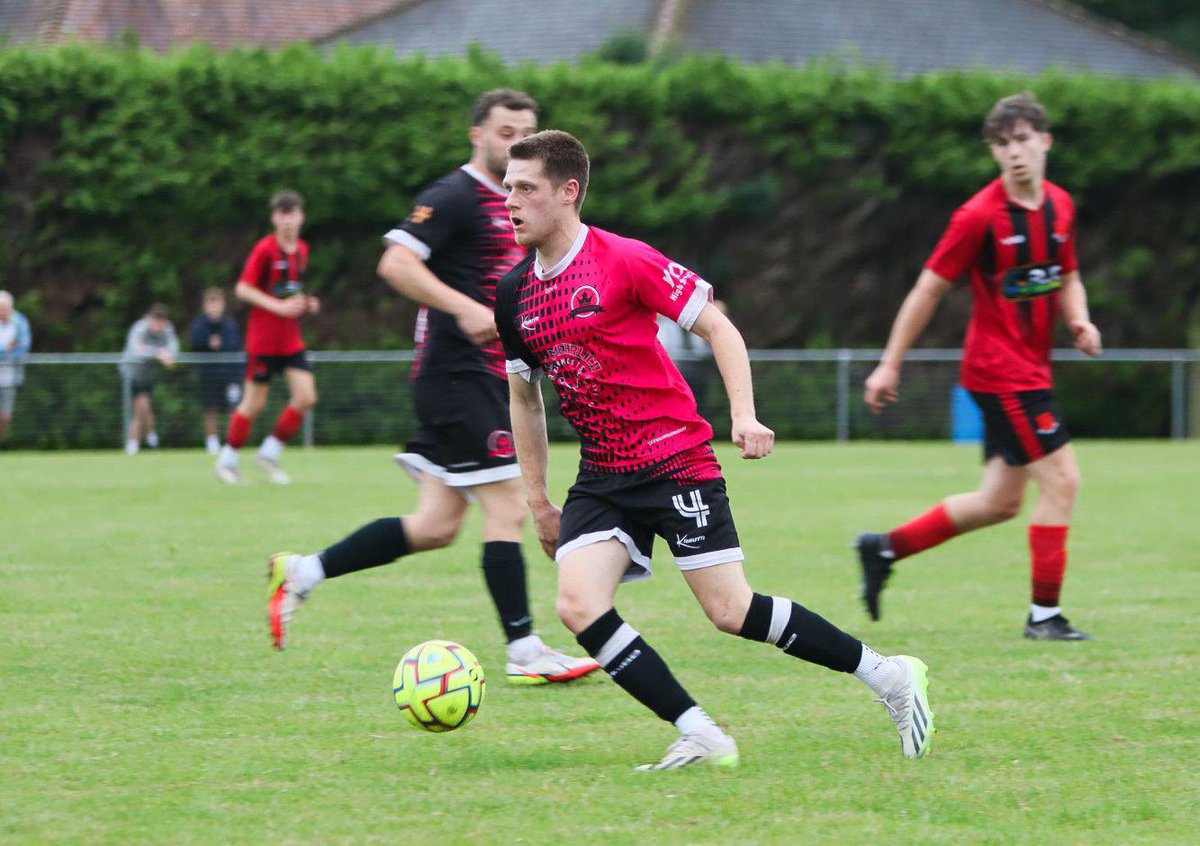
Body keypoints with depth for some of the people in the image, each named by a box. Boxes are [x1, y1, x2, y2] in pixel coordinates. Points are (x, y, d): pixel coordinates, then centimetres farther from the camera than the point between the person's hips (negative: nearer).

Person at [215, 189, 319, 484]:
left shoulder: (301, 250, 10)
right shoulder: (265, 249, -11)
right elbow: (242, 289, -14)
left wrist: (305, 304, 3)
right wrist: (279, 307, -22)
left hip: (291, 340, 6)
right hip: (263, 338, -6)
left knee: (306, 398, -6)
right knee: (254, 402, -1)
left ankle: (269, 454, 9)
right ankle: (227, 460, 15)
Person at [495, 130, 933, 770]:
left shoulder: (624, 261, -11)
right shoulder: (514, 296, 6)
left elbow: (718, 328, -6)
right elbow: (525, 399, 19)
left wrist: (743, 416, -18)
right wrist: (538, 502, 16)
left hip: (676, 460, -6)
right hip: (601, 478, 6)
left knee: (731, 611, -10)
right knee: (578, 605, -16)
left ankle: (890, 677, 7)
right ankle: (701, 737, -9)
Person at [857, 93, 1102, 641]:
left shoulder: (1059, 206, 7)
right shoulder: (980, 216, -14)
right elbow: (929, 289, -9)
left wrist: (1079, 321, 0)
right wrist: (890, 366, -6)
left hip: (1029, 369, 8)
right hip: (1000, 371, -8)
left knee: (1000, 501, 13)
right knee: (1060, 478, -12)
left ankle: (884, 549, 25)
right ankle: (1044, 613, -3)